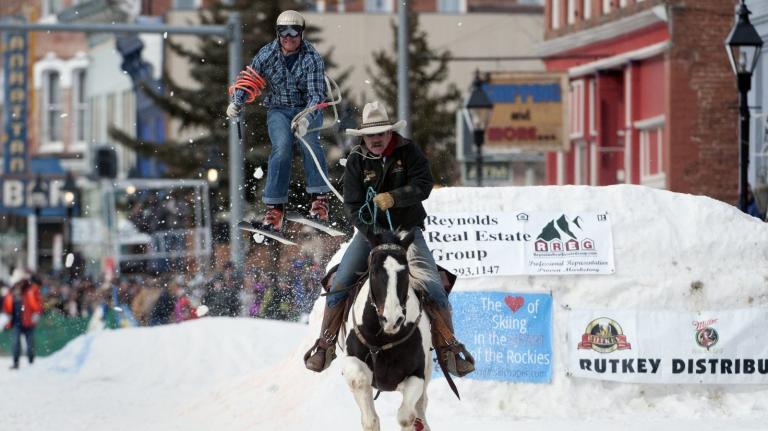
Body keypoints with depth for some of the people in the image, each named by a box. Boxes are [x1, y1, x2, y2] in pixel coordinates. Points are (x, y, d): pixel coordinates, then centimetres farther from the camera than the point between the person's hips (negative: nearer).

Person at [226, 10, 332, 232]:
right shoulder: (267, 54, -5)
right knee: (282, 147, -27)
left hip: (308, 109, -1)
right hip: (278, 110, 1)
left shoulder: (312, 59, -14)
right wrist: (236, 102, -7)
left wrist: (306, 119, -40)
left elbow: (316, 94, -22)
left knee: (309, 141, -32)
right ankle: (274, 211, -31)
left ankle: (320, 201, -28)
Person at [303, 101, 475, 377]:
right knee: (339, 284, -14)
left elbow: (423, 185, -15)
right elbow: (352, 207, -9)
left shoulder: (408, 152, -5)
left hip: (407, 230, -1)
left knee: (433, 287, -16)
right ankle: (325, 344, -1)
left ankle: (448, 348, -6)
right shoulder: (356, 161, -4)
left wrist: (394, 198, -32)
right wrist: (375, 236, -22)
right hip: (370, 231, 1)